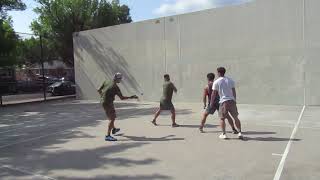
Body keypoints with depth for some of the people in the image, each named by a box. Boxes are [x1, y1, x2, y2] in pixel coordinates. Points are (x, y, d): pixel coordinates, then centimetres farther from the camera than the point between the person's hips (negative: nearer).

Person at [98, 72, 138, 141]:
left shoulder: (106, 82, 2)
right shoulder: (115, 87, -19)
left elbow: (99, 90, 11)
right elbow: (122, 98, -16)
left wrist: (102, 96, 28)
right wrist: (131, 97, -8)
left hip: (104, 102, 9)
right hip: (108, 103, -9)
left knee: (112, 116, 26)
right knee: (112, 118, -8)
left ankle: (113, 129, 45)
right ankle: (108, 136, -10)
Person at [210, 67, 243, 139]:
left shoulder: (216, 82, -1)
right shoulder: (230, 80, 10)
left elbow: (214, 94, 0)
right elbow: (234, 92, 12)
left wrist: (211, 103, 10)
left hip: (223, 101, -3)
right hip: (232, 101, 3)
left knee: (222, 118, 10)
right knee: (236, 117, 12)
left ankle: (224, 134, 7)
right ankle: (240, 133, 10)